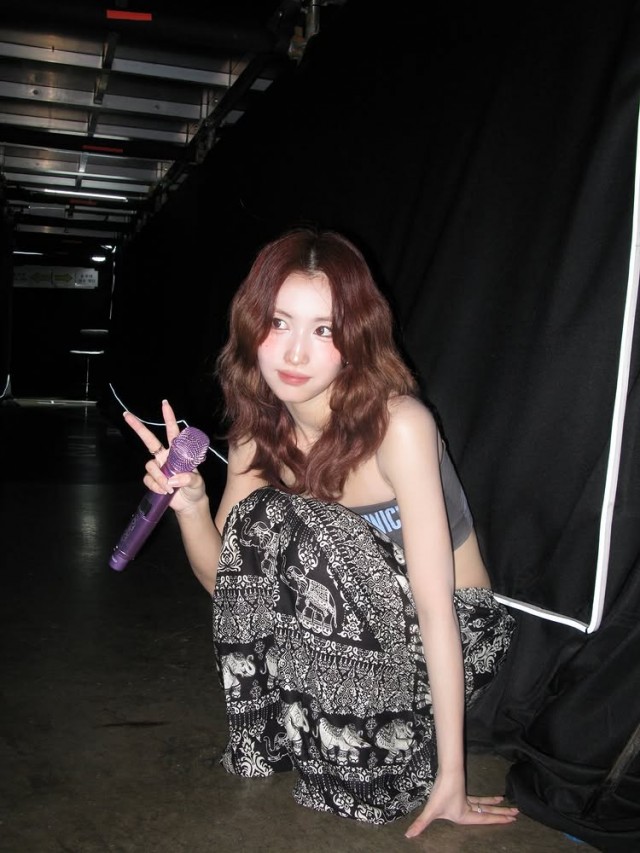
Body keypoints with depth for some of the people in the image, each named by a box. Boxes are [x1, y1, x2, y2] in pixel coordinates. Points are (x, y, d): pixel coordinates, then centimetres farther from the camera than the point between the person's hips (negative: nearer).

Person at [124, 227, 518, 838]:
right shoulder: (259, 430, -6)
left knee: (278, 522, -27)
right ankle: (282, 731, 2)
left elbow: (435, 610, -26)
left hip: (459, 634, -5)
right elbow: (223, 576, -2)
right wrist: (190, 505, -23)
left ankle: (345, 755, -6)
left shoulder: (398, 425, -26)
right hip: (368, 629, 6)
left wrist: (450, 777, -24)